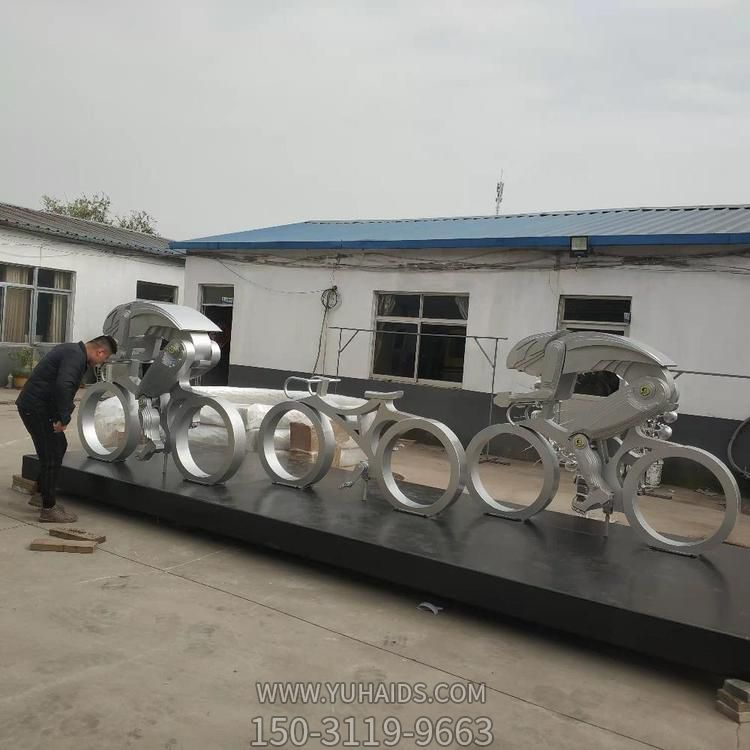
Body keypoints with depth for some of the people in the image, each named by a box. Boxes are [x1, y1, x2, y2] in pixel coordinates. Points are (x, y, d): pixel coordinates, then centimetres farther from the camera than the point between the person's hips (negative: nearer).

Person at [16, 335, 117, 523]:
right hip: (36, 408, -10)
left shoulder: (73, 351, 13)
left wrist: (62, 415, 19)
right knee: (52, 456, -3)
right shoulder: (76, 356, -19)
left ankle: (43, 495, 31)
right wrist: (64, 418, -26)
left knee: (59, 446, 19)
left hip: (35, 406, 10)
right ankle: (48, 509, 6)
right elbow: (63, 386, -34)